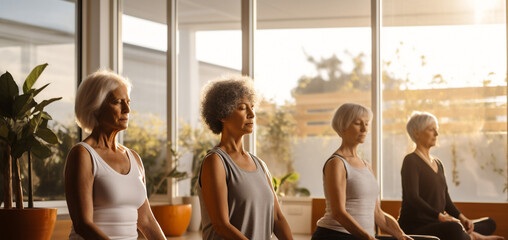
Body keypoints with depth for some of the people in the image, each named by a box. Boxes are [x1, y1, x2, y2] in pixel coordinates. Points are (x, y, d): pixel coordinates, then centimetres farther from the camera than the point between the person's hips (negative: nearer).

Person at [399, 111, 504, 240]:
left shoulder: (437, 163, 21)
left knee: (489, 223, 3)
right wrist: (440, 216, -26)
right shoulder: (411, 161, -7)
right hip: (415, 227, -9)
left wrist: (461, 218, 0)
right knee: (454, 228, -38)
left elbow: (445, 198, 19)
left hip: (435, 224, 9)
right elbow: (412, 197, -19)